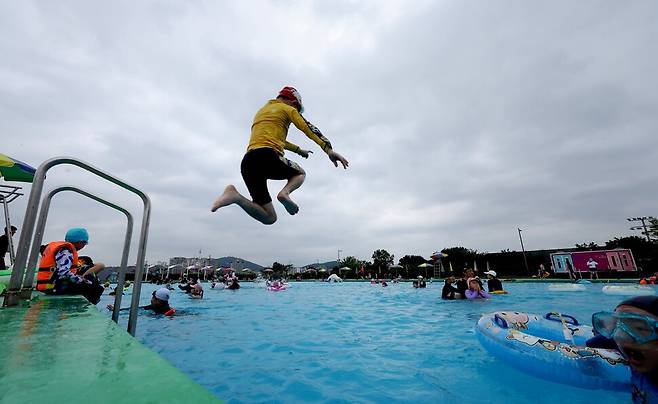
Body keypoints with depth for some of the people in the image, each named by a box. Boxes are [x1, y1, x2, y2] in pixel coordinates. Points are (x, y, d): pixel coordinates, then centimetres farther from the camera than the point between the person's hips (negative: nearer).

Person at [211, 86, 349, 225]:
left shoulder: (261, 111, 35)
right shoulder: (288, 109, 13)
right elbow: (308, 129, -2)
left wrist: (299, 150, 50)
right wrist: (329, 149, -13)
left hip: (247, 163, 7)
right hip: (268, 157, -7)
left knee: (269, 218, 9)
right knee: (300, 173, 24)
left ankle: (236, 196, -14)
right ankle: (285, 192, -9)